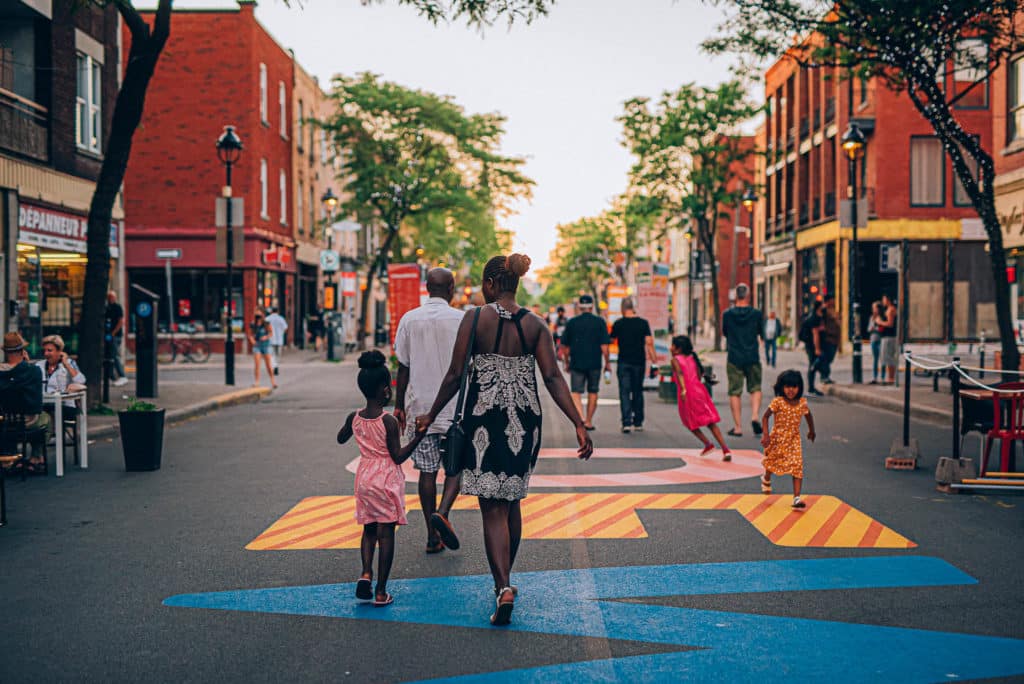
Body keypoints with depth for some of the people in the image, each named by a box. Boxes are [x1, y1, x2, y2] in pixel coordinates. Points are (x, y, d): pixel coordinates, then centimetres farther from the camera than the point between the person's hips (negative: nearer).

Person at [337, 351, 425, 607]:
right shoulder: (389, 421, -17)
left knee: (369, 529, 19)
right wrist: (418, 437, -15)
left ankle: (366, 573, -2)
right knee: (386, 533, 1)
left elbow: (341, 439, 19)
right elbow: (398, 456, -15)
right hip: (387, 480, -5)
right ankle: (381, 592, 3)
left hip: (364, 478, 5)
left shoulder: (354, 418, -1)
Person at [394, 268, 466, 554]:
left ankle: (433, 536, 9)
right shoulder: (461, 320, -4)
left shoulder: (409, 320, 3)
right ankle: (442, 513, -15)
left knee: (427, 471, 7)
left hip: (420, 406, 2)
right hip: (455, 407, -2)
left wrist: (399, 406, 11)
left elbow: (403, 368, 4)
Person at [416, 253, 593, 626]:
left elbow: (455, 375, -6)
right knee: (512, 501, 19)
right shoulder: (535, 325, 1)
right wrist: (579, 424, -6)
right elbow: (553, 378, -6)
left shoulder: (475, 318, -7)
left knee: (493, 508, 0)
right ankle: (504, 578, 33)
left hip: (485, 417, -3)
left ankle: (504, 586, -15)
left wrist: (431, 415, 6)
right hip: (524, 420, 4)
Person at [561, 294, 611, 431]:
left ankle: (580, 418, -24)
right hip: (594, 364, 0)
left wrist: (567, 363, 18)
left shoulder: (571, 322, 1)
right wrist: (607, 363, 3)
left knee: (576, 392, -1)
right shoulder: (599, 322, -3)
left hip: (576, 363, 0)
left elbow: (565, 346, 5)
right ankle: (589, 421, 21)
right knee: (593, 393, 14)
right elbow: (604, 345, -7)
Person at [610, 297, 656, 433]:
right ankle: (638, 423, 18)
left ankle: (627, 422, -14)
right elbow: (649, 342, -6)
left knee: (624, 392, -1)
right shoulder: (643, 323, -1)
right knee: (638, 392, 13)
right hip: (639, 362, 2)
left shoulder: (618, 324, -3)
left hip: (624, 362, -2)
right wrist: (653, 358, 1)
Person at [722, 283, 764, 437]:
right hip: (752, 357, 0)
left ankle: (737, 427, 3)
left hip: (734, 358, 0)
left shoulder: (728, 314, -5)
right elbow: (761, 332, 11)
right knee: (755, 389, 15)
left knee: (735, 392, 4)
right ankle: (755, 416, -7)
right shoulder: (756, 313, -5)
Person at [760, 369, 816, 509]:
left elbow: (808, 416, 12)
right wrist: (766, 435, -22)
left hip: (794, 439, 2)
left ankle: (796, 498, -11)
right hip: (777, 438, -2)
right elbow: (765, 417, -13)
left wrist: (811, 431, 25)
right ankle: (766, 480, 53)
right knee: (772, 462, 19)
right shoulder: (778, 402, -17)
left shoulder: (802, 403, -8)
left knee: (797, 467, -10)